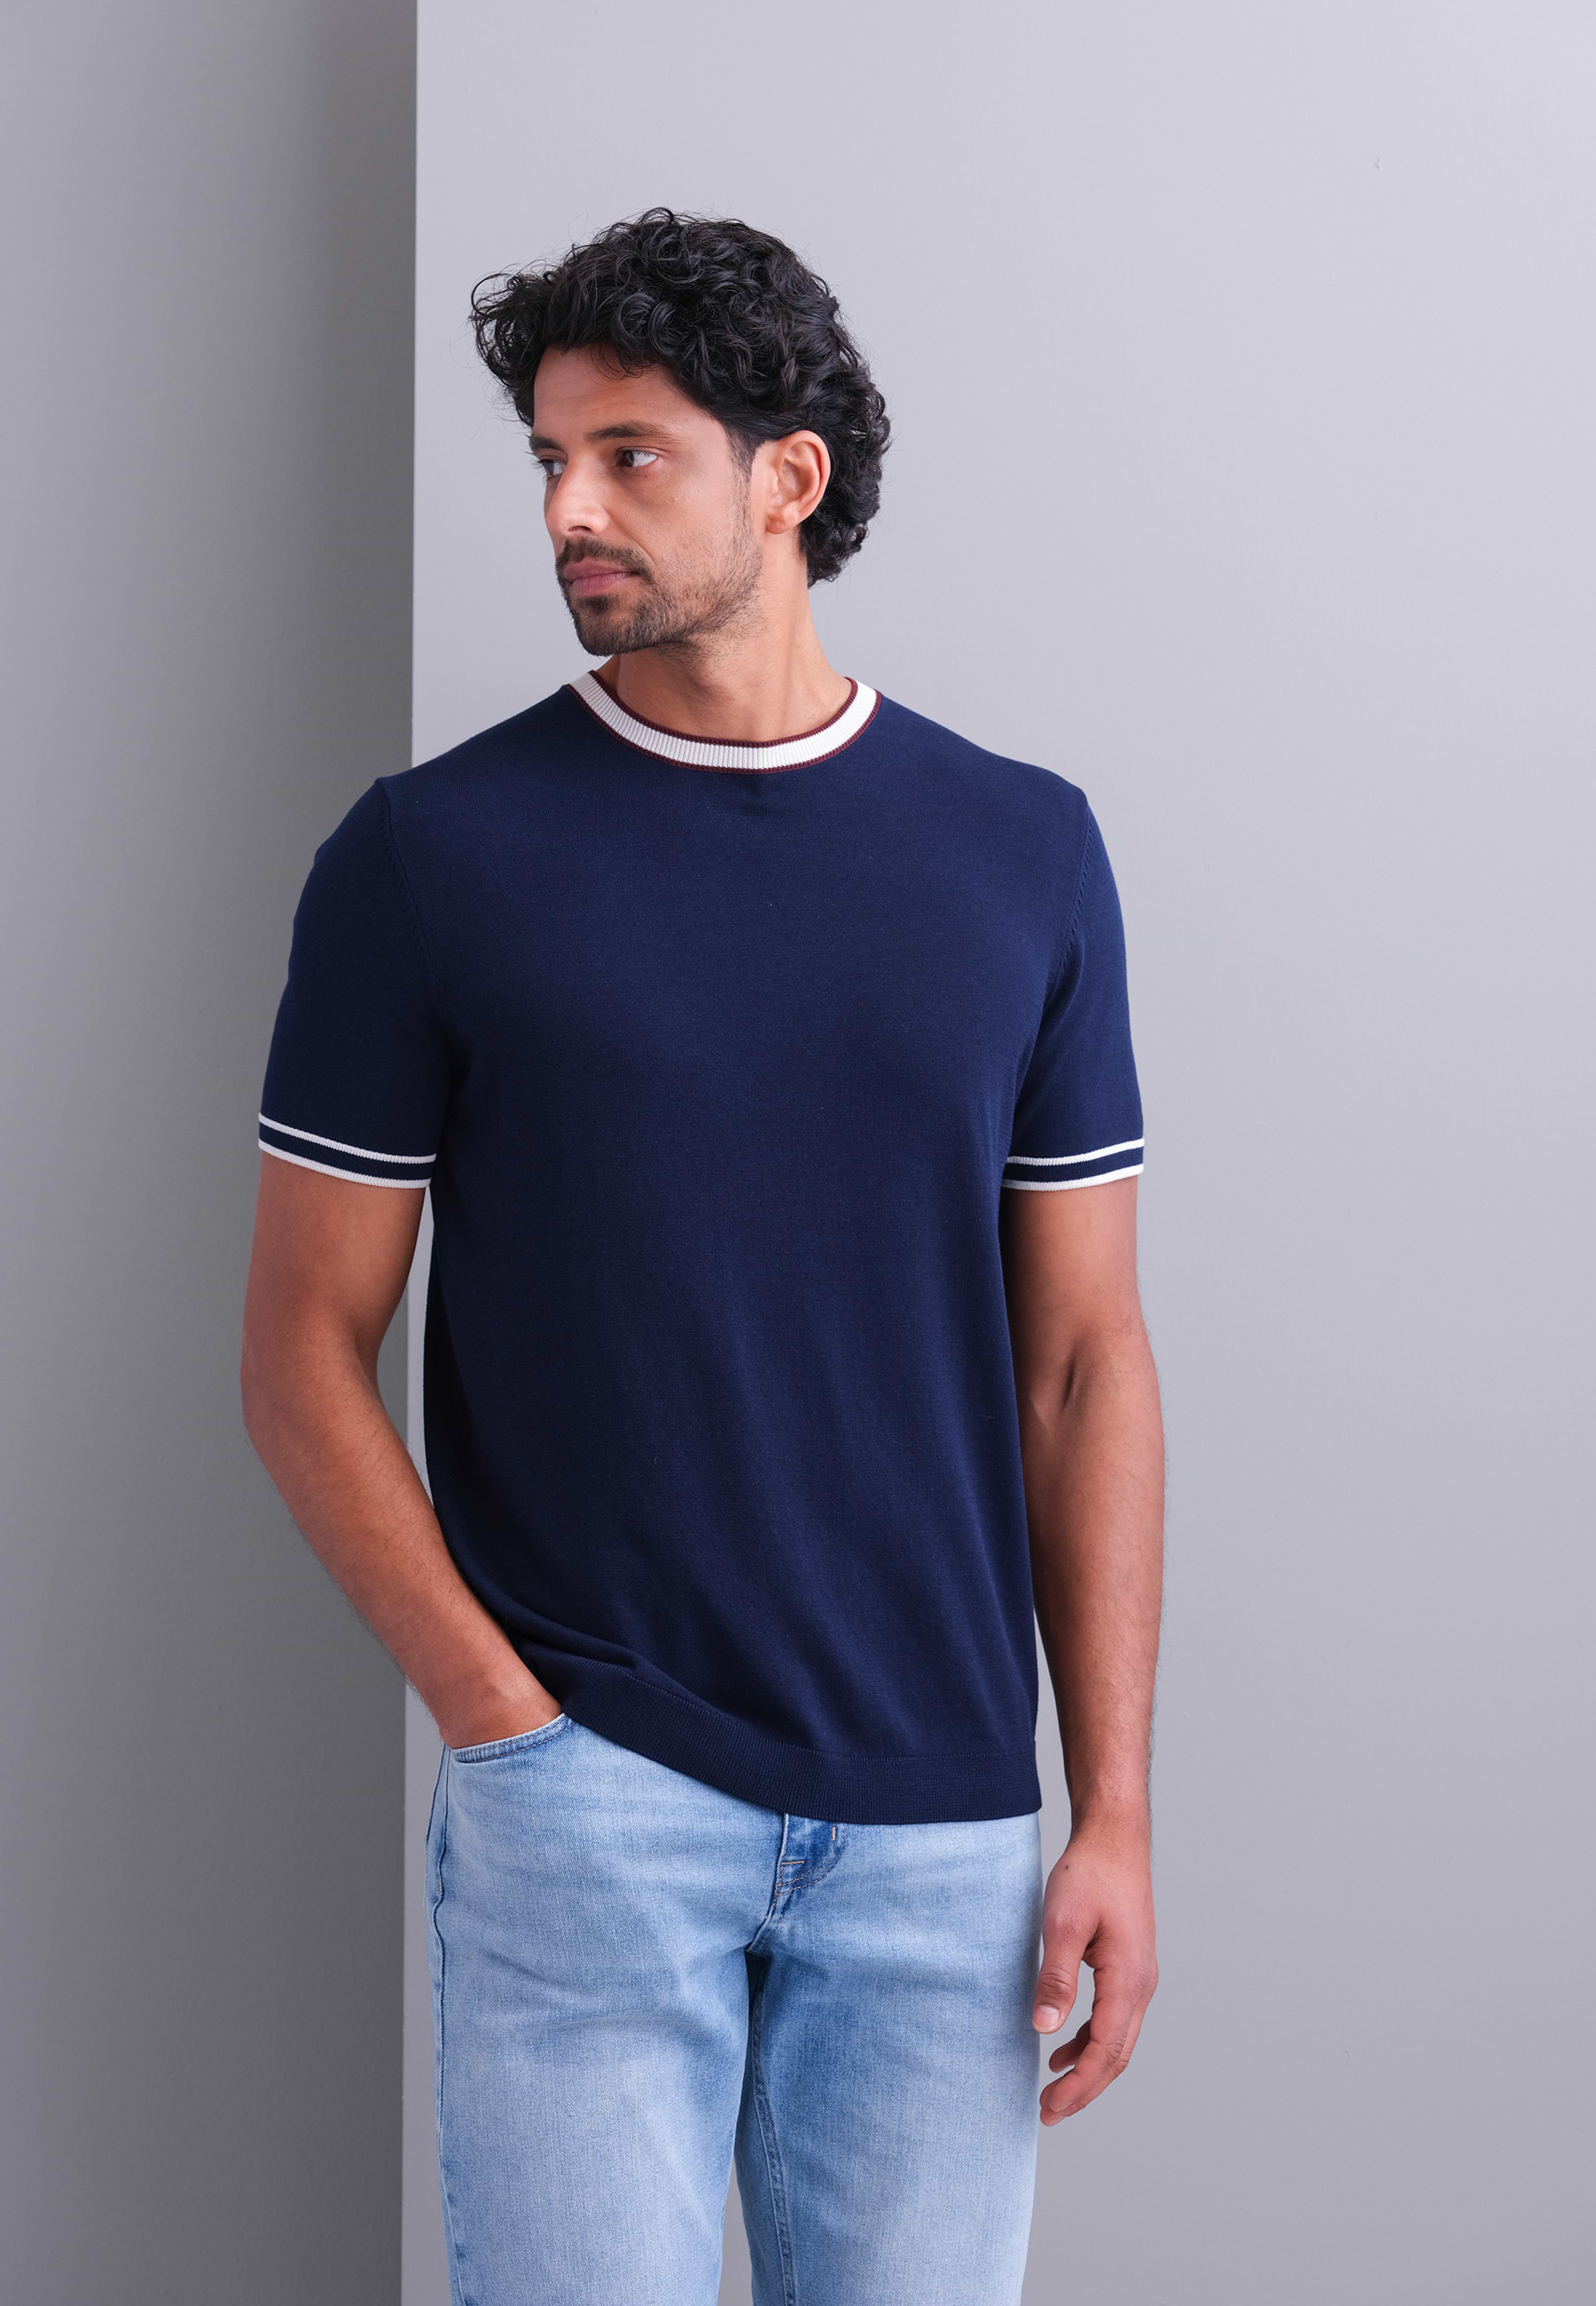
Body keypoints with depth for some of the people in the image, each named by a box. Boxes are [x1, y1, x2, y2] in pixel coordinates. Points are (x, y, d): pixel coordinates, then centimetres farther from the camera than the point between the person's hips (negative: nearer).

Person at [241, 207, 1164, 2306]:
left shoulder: (1023, 852, 5)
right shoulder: (430, 854, 0)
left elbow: (1083, 1361, 6)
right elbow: (303, 1346, 1)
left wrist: (1116, 1814, 1)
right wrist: (500, 1714, -9)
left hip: (938, 1819, 2)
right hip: (579, 1797, -2)